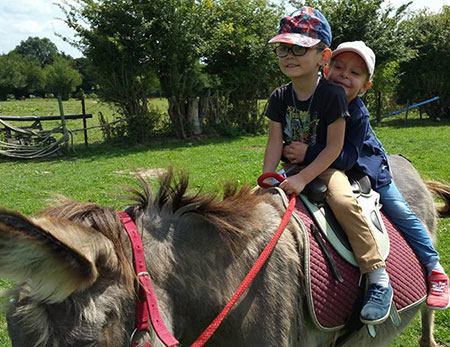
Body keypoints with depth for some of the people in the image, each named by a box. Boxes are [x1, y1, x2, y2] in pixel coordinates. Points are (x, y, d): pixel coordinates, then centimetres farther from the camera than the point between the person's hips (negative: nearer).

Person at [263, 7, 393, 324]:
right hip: (292, 168, 6)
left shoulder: (332, 94, -15)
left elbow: (334, 147, -18)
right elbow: (275, 143, -3)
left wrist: (302, 178, -26)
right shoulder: (280, 97, 0)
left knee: (343, 201, -33)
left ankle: (379, 280, -26)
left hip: (326, 168, -6)